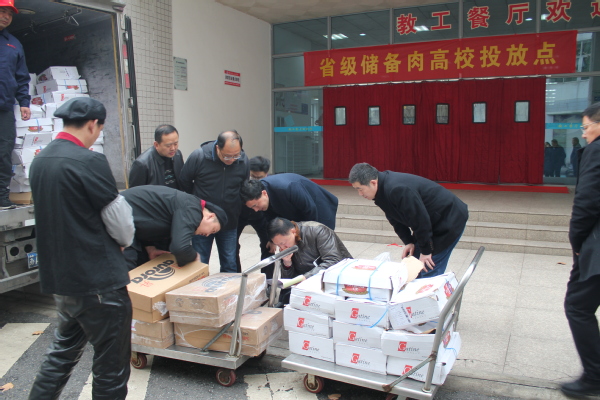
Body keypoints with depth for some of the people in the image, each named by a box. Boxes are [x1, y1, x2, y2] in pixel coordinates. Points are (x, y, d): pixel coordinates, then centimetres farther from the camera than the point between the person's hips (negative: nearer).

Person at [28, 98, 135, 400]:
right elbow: (119, 218, -13)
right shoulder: (89, 161, -19)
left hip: (58, 278, 9)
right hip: (99, 280, -8)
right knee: (111, 364, 6)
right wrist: (124, 241, 10)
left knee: (63, 351, 26)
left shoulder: (39, 160, 7)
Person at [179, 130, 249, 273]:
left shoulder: (243, 161, -9)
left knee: (230, 266, 11)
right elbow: (184, 184, -3)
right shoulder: (198, 156, -17)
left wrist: (237, 212, 9)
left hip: (230, 222, 2)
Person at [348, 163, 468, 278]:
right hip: (433, 222, 9)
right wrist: (408, 242, -2)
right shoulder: (383, 189, -1)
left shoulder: (397, 190, -32)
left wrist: (425, 251, -17)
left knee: (429, 271, -12)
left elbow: (420, 220, -27)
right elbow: (396, 220, 8)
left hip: (450, 219, -9)